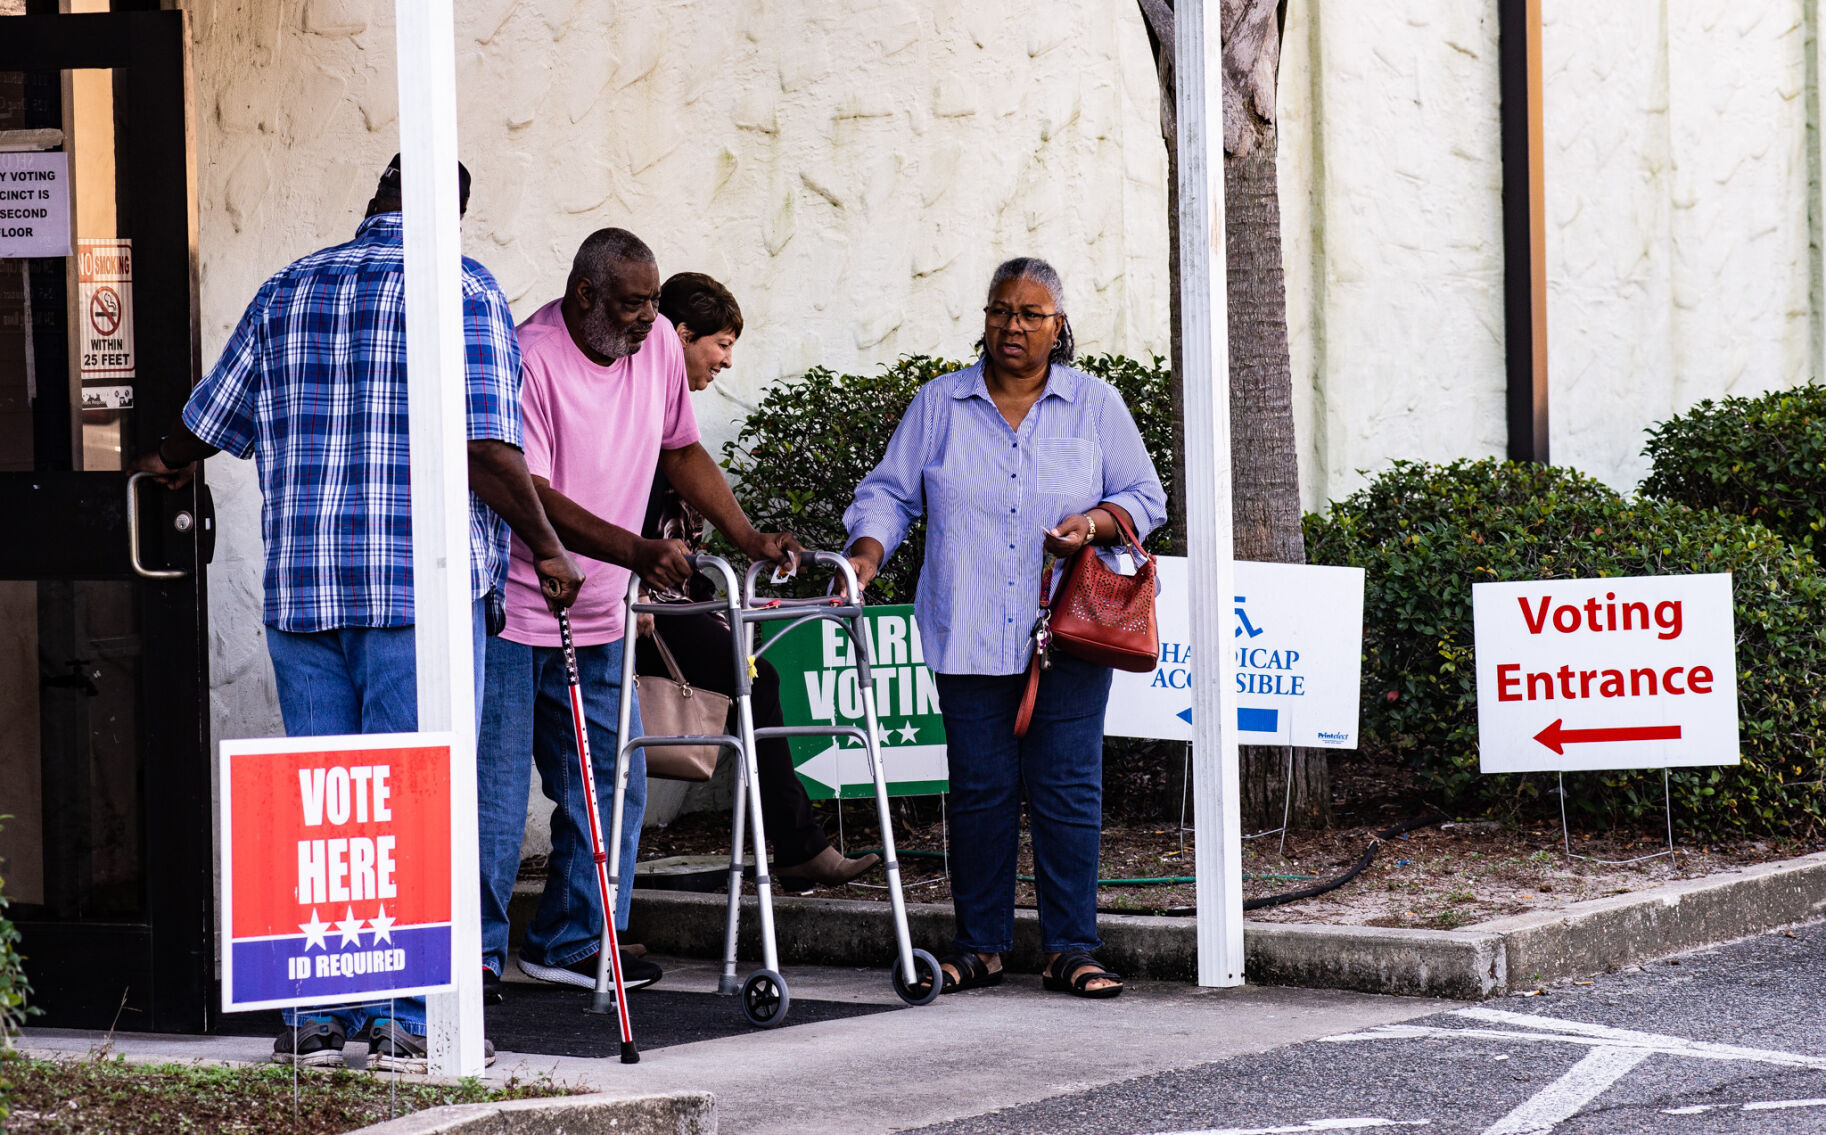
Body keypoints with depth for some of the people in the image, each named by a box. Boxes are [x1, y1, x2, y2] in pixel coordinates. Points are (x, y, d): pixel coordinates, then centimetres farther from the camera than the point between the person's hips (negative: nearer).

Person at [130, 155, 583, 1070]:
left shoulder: (285, 293, 13)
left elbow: (207, 421, 22)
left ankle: (313, 1015, 10)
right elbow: (488, 446, -12)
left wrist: (164, 465, 44)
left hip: (301, 585, 5)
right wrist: (546, 549, -1)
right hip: (422, 585, -5)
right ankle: (408, 1019, -3)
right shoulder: (459, 289, -2)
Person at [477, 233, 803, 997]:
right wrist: (638, 552, -36)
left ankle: (571, 943, 17)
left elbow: (681, 450, 17)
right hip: (508, 611, -7)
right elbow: (533, 498, -26)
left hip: (595, 618, 7)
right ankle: (477, 949, 4)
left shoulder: (658, 345, 3)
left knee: (613, 784, 7)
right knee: (497, 790, -5)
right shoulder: (530, 360, -20)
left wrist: (750, 539, 8)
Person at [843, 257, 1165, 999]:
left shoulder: (1096, 406, 9)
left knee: (1068, 789, -4)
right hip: (969, 637, 1)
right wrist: (866, 552, -8)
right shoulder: (938, 406, 11)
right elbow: (890, 492, 10)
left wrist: (1094, 524, -10)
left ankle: (1070, 949, 0)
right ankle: (980, 946, 9)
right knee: (979, 790, 1)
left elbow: (1145, 498, 10)